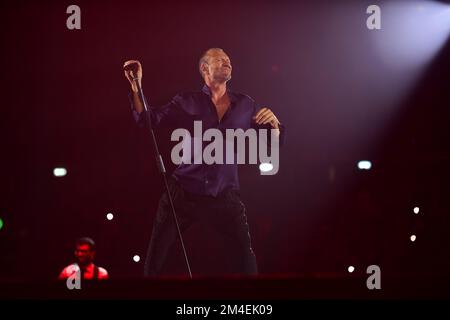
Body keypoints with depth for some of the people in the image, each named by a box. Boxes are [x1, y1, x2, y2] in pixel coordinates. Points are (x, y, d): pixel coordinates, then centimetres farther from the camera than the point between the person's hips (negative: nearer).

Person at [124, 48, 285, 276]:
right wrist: (136, 86, -19)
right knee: (156, 255, 4)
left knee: (244, 257, -10)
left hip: (224, 195, 1)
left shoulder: (245, 105, 8)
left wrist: (273, 123, -12)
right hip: (184, 191, 0)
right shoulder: (187, 102, 3)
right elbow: (147, 119, -5)